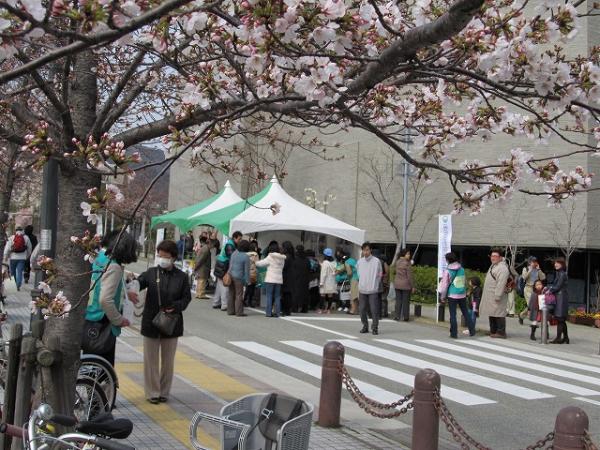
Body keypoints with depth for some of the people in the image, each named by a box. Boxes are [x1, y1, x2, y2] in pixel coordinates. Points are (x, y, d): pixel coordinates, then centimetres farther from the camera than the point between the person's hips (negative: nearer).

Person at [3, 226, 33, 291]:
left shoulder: (11, 238, -1)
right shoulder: (26, 238, 2)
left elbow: (7, 248, -3)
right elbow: (29, 248, 11)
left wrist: (5, 258, 4)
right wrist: (27, 256, 26)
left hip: (13, 257, 0)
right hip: (22, 258, 0)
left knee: (13, 271, 16)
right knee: (20, 272, -1)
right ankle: (18, 285, -11)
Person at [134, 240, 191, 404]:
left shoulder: (182, 277, -2)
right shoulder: (151, 273, -3)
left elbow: (187, 298, 2)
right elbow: (138, 284, -14)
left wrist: (176, 307, -15)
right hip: (151, 323, 0)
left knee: (168, 360, 11)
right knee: (151, 359, 7)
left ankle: (164, 391, 25)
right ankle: (152, 392, 17)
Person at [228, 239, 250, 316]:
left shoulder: (234, 253, 3)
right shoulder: (246, 257, -12)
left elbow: (230, 264, 9)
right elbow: (247, 270, -9)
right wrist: (247, 281, -2)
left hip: (230, 275, 6)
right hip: (239, 277, -6)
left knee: (231, 294, 13)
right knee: (239, 295, 0)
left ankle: (230, 311, 18)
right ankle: (239, 312, 2)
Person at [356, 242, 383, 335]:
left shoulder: (377, 261, -4)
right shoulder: (359, 261, 6)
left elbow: (380, 274, 5)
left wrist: (375, 284, 5)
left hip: (373, 290, -3)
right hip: (362, 289, 4)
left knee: (374, 310, -5)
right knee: (362, 310, 7)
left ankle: (375, 327, 5)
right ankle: (365, 326, 20)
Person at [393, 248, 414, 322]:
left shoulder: (397, 261, 3)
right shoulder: (407, 263, -15)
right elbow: (409, 276, -14)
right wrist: (412, 286, -5)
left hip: (397, 284, 5)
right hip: (406, 285, -5)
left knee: (398, 301, 11)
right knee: (406, 301, 5)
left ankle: (397, 316, 11)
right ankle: (405, 317, 10)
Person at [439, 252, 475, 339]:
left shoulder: (447, 271, -9)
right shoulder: (461, 269, 5)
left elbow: (444, 284, -5)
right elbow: (465, 282, 14)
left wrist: (443, 296, 4)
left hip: (452, 295, -4)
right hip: (462, 294, 5)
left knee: (453, 314, 2)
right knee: (465, 312, 13)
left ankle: (454, 333, 3)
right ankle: (472, 331, 14)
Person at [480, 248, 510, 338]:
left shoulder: (502, 268, -17)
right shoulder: (493, 265, 18)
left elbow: (501, 283, -24)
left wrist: (497, 296, -27)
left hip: (497, 296, -11)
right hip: (490, 296, 11)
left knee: (498, 314, -7)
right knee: (491, 314, 17)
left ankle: (501, 332, -1)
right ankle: (493, 331, 26)